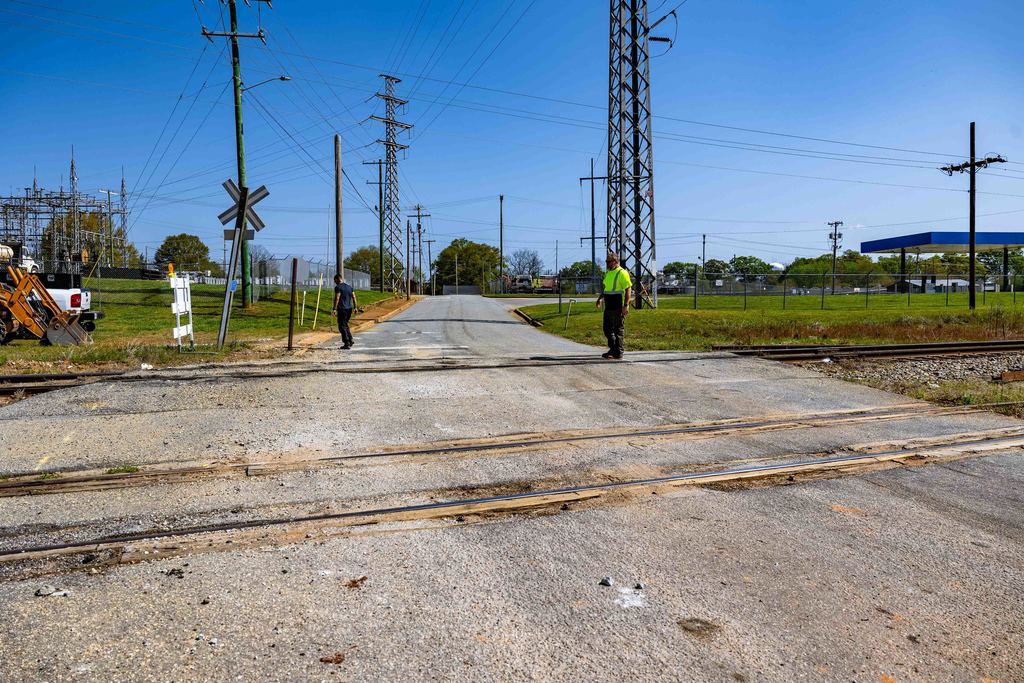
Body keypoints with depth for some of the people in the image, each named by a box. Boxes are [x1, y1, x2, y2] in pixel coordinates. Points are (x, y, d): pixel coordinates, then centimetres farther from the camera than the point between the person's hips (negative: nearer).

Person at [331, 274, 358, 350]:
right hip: (349, 308, 7)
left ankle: (347, 343, -5)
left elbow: (337, 299, -16)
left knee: (342, 326, -1)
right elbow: (354, 297, 13)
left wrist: (334, 309, -18)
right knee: (345, 325, 22)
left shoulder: (338, 287, -8)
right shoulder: (349, 286, 13)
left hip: (342, 309, -7)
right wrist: (355, 307, 16)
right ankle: (350, 340, 17)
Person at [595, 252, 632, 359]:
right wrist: (600, 298, 15)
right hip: (608, 306, 9)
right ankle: (612, 350, 25)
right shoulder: (607, 272, 15)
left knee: (619, 329, -1)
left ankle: (619, 352, 6)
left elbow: (628, 289, -15)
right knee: (607, 329, 13)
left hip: (618, 307, -9)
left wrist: (626, 305, -21)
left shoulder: (622, 273, -11)